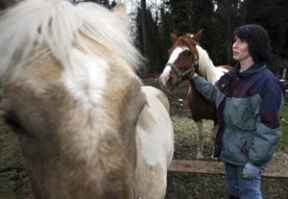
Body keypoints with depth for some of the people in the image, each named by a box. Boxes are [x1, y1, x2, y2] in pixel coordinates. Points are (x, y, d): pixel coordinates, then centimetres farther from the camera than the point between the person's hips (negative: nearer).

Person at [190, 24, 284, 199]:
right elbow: (214, 93, 17)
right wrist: (195, 78, 6)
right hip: (229, 147, 8)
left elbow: (268, 128, -23)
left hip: (248, 152, -7)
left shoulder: (266, 82, -23)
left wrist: (256, 161, -22)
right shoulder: (232, 75, 1)